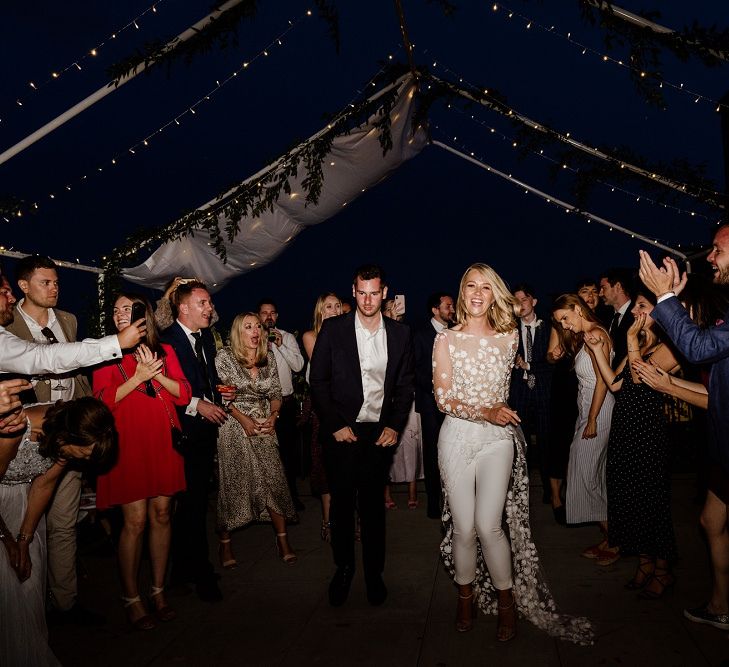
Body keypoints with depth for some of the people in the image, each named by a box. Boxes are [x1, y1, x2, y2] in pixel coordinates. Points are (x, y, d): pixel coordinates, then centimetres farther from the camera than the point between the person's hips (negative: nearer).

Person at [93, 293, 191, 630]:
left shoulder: (165, 351, 12)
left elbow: (184, 395, 5)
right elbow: (103, 400, -6)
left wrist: (156, 374, -10)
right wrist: (138, 377, -15)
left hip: (163, 441, 3)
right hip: (128, 444, -3)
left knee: (161, 515, 7)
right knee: (135, 521, -5)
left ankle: (158, 592, 21)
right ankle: (131, 599, 11)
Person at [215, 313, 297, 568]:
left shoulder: (268, 357, 7)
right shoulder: (225, 356, -5)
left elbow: (276, 393, 10)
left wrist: (273, 417, -8)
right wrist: (244, 419, -14)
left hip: (265, 428, 3)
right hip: (235, 428, -3)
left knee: (274, 480, -2)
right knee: (233, 483, 2)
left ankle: (283, 540, 7)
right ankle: (225, 544, 15)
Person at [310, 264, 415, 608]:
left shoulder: (399, 333, 3)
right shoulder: (333, 329, -3)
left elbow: (405, 385, 8)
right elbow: (318, 381, -2)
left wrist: (395, 426, -2)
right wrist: (335, 425, -8)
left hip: (380, 433, 1)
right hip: (342, 433, -1)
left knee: (373, 504, 10)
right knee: (342, 503, 9)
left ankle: (374, 573, 26)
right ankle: (343, 568, 28)